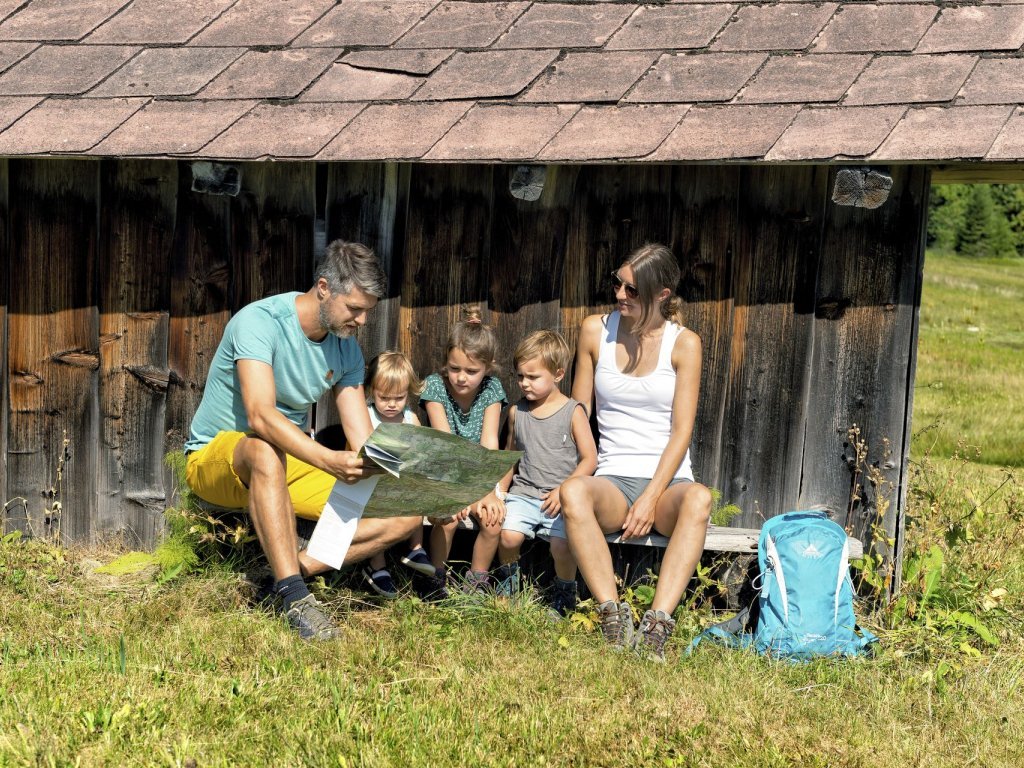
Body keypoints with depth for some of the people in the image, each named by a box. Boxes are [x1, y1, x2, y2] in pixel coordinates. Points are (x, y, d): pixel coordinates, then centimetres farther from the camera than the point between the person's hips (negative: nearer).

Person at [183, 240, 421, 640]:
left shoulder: (346, 349, 0)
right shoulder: (260, 321, -22)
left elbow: (364, 441, -4)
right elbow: (261, 416, -37)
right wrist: (329, 461, -50)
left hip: (292, 463, 6)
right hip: (216, 457, -6)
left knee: (405, 515, -10)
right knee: (266, 451, -44)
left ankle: (296, 567, -20)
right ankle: (295, 598, -41)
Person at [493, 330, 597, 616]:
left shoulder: (573, 412, 0)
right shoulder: (517, 412, 12)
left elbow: (589, 459, -3)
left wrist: (563, 491, -13)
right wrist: (500, 491, 11)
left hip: (561, 498, -3)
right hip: (523, 493, 3)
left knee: (562, 544, -27)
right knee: (507, 536, -24)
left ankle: (564, 593, 3)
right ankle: (508, 579, 8)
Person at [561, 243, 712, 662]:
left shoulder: (683, 343, 1)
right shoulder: (595, 330, 7)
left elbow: (681, 431, -5)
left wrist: (652, 498, -17)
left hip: (668, 481, -1)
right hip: (613, 481, 1)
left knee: (698, 498, -37)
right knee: (574, 490, -35)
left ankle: (656, 628, -42)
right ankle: (613, 617, -37)